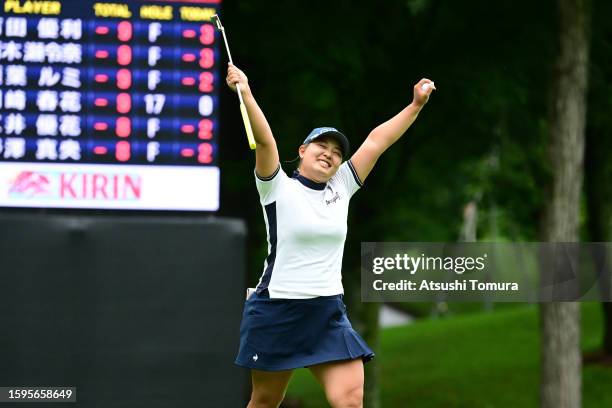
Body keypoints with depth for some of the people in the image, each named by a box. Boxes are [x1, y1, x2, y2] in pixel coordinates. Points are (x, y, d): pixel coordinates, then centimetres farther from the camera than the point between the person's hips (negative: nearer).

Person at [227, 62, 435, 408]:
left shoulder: (340, 190, 9)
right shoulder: (279, 189, -5)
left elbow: (376, 141, 10)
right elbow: (264, 141, -19)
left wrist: (416, 105, 8)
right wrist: (246, 94, -33)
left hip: (329, 315, 4)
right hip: (277, 313, -4)